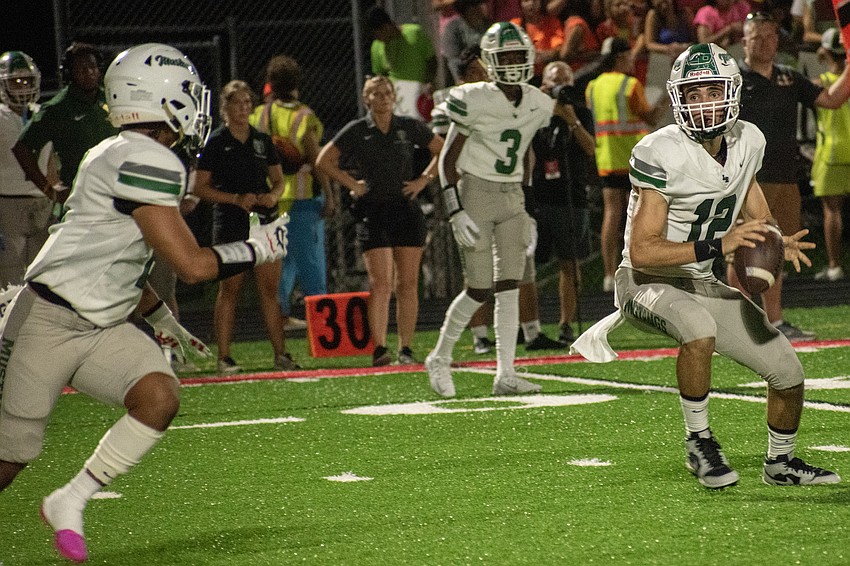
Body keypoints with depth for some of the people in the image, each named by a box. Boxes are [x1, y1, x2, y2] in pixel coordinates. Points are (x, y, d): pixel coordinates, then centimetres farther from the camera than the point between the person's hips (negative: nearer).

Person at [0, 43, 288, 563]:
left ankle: (70, 502, -2)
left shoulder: (121, 156, 11)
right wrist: (260, 248, -6)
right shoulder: (148, 164, -20)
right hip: (49, 321, -9)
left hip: (102, 326, 9)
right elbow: (193, 266, -20)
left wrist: (162, 319, 32)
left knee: (160, 399, -13)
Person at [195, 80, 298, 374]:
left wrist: (273, 195, -4)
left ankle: (281, 354, 6)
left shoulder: (262, 141, 13)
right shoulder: (215, 142, 0)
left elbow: (278, 180, 20)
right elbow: (200, 187, -3)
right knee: (230, 289, -4)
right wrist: (236, 199, -13)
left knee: (270, 289, 2)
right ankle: (224, 357, 0)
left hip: (264, 219, 4)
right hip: (230, 224, -4)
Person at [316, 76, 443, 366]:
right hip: (373, 212, -2)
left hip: (407, 211, 2)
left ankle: (406, 349, 6)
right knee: (380, 283, -12)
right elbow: (324, 160, 7)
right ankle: (379, 348, -14)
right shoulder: (356, 131, 2)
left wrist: (423, 179, 5)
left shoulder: (410, 127, 6)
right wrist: (352, 184, 0)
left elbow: (442, 151, 16)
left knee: (408, 283, 1)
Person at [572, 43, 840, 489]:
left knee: (789, 375, 4)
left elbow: (754, 211, 17)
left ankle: (780, 464, 33)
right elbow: (642, 251, -27)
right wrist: (717, 245, -34)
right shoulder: (660, 154, -24)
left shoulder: (747, 142, -2)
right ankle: (699, 442, -18)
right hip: (649, 282, -7)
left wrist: (778, 242, -5)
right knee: (700, 329, -39)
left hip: (704, 284, 7)